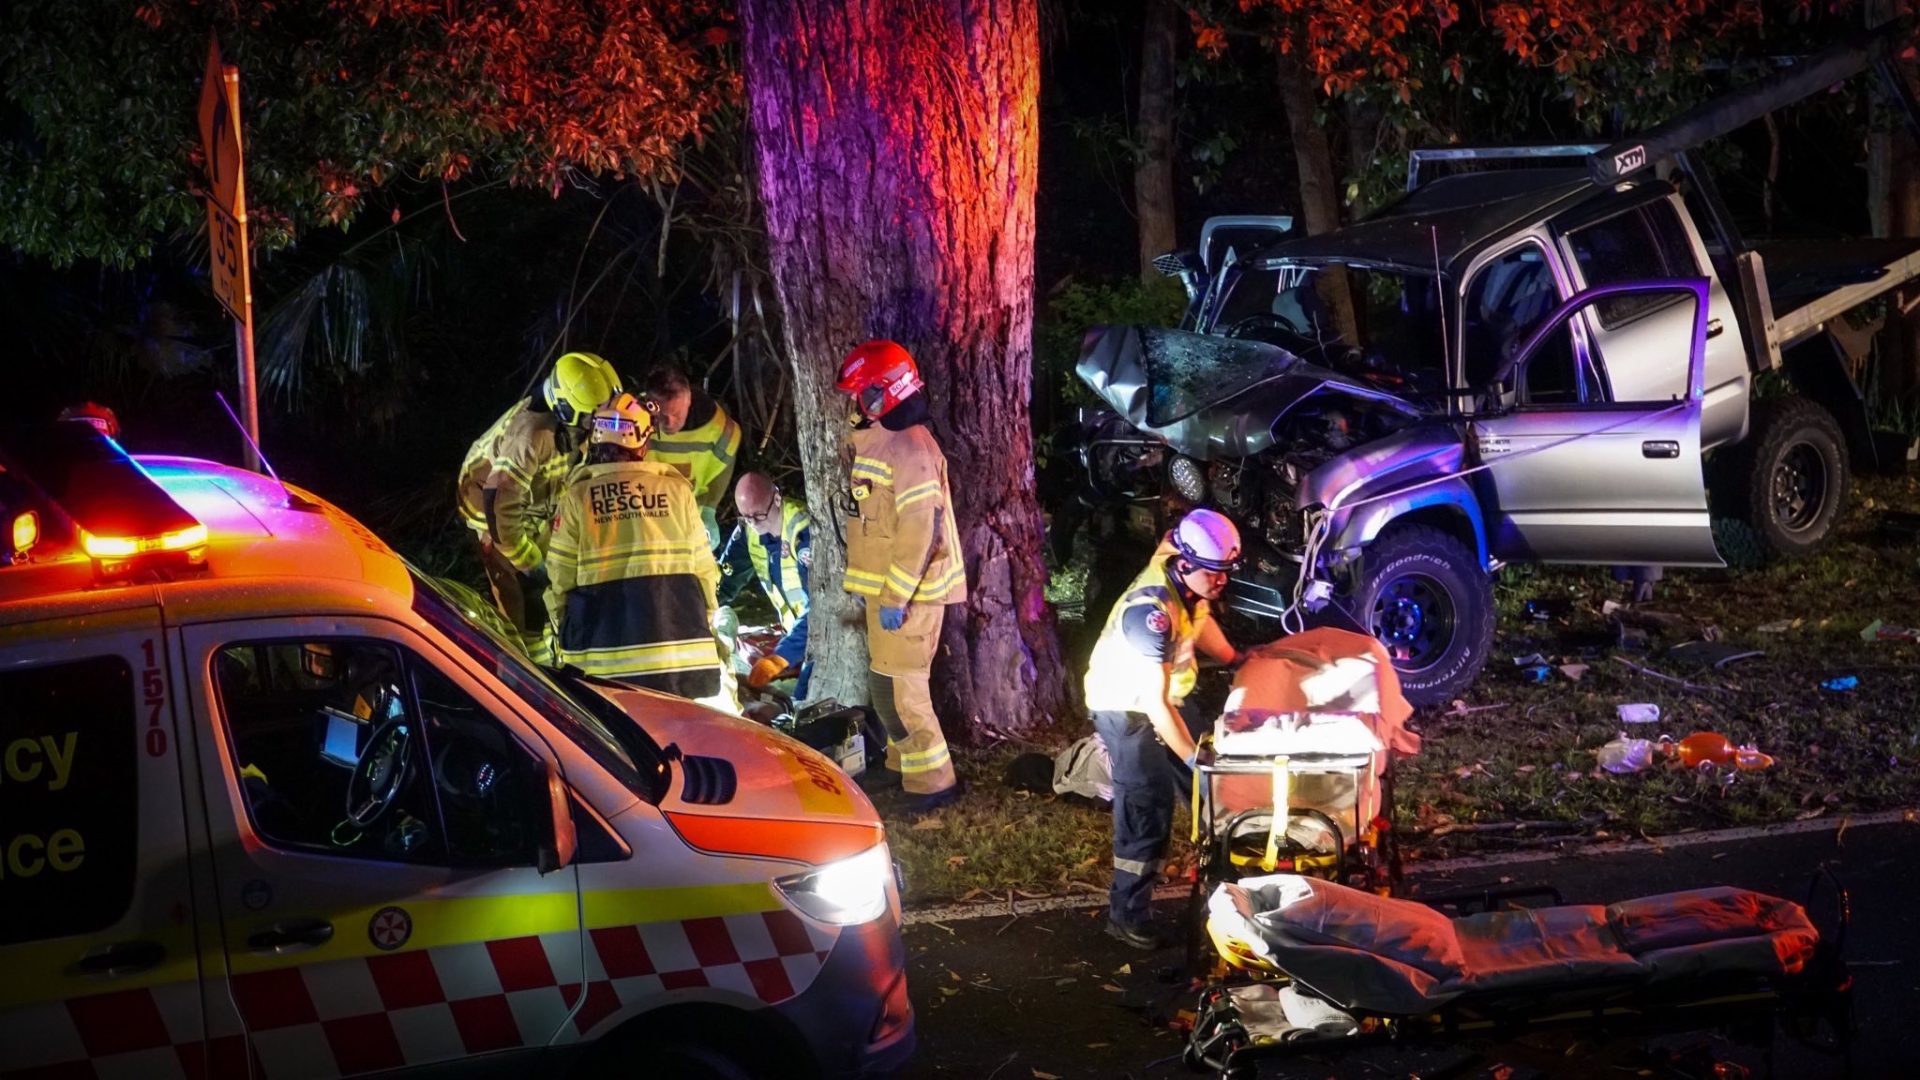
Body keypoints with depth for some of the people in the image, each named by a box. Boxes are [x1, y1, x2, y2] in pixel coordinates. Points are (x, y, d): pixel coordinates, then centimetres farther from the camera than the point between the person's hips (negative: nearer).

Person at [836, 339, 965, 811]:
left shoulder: (909, 448, -19)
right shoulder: (881, 441, 13)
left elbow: (918, 530, -24)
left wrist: (896, 596, -24)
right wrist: (872, 586, 20)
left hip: (906, 590, -10)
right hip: (885, 585, 10)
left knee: (896, 685, -8)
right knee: (890, 680, 19)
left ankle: (931, 781, -1)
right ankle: (904, 761, 33)